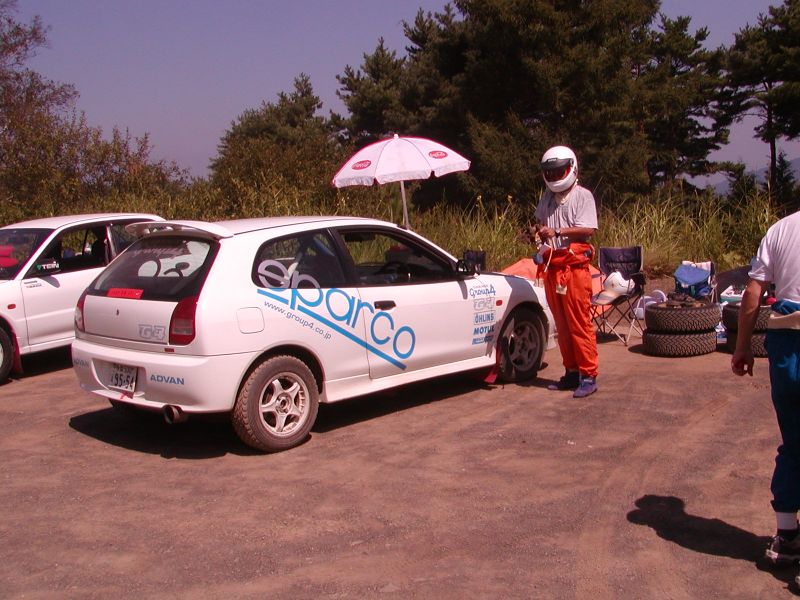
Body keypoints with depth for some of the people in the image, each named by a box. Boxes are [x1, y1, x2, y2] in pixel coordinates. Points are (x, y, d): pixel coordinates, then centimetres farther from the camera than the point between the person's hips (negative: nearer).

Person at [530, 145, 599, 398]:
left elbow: (587, 230, -12)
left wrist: (557, 231, -19)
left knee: (579, 324, -7)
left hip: (575, 266, -6)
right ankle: (572, 372, 18)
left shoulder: (582, 196, -3)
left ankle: (588, 376, -2)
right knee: (561, 325, 10)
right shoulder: (546, 197, 16)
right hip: (551, 266, 6)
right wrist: (536, 230, 4)